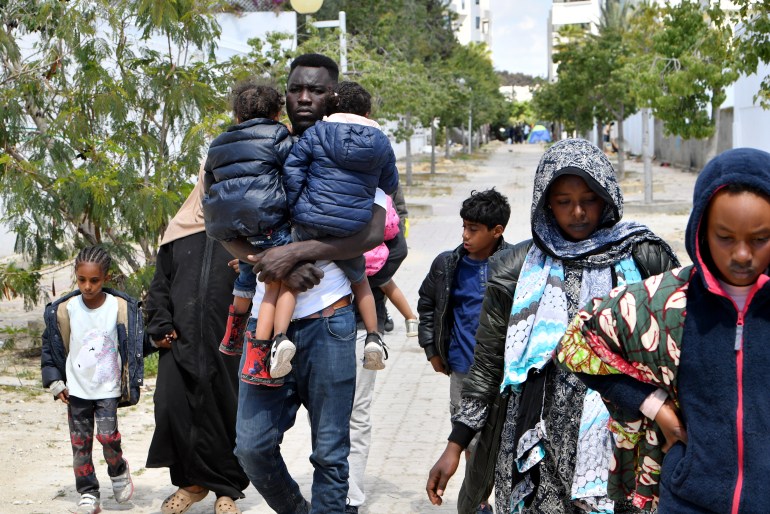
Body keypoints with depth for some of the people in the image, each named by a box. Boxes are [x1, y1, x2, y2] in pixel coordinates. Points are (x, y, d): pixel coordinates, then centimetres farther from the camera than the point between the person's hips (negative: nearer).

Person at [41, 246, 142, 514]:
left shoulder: (122, 308, -9)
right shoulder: (63, 310, -5)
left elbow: (134, 345, -1)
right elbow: (50, 347, 6)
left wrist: (130, 387, -2)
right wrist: (54, 381, 1)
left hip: (108, 388, -2)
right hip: (76, 388, 2)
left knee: (107, 435, -13)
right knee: (80, 442, 3)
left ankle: (119, 471, 17)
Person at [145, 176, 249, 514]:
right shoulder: (180, 229, 12)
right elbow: (160, 282, 14)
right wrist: (160, 326, 3)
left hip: (227, 344, -2)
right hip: (181, 341, 2)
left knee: (226, 413, 2)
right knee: (171, 407, -6)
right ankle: (191, 482, 12)